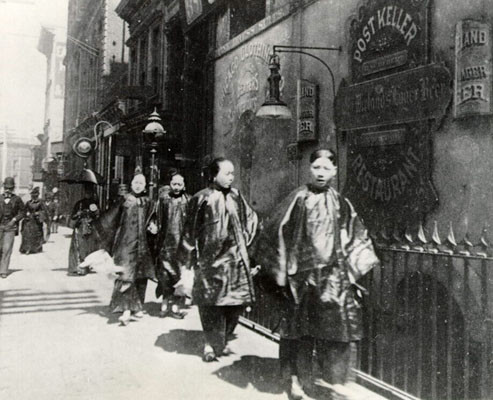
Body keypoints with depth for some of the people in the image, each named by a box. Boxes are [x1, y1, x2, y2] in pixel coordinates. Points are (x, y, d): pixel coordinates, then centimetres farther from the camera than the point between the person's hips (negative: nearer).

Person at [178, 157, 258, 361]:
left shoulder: (236, 197, 6)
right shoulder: (202, 199, -7)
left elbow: (251, 218, 22)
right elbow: (190, 231, -4)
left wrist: (244, 238, 13)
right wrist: (188, 260, -4)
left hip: (235, 259, 5)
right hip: (211, 260, -4)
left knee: (235, 303, 7)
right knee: (210, 304, -1)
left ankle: (223, 340, 24)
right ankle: (211, 343, 15)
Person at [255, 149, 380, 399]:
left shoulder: (341, 204, 7)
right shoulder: (298, 200, -4)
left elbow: (356, 238, 15)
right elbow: (276, 233, -3)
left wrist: (353, 266, 6)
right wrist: (281, 270, -4)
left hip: (334, 277, 3)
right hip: (302, 275, -3)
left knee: (335, 330, 5)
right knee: (300, 329, 4)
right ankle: (296, 378, 19)